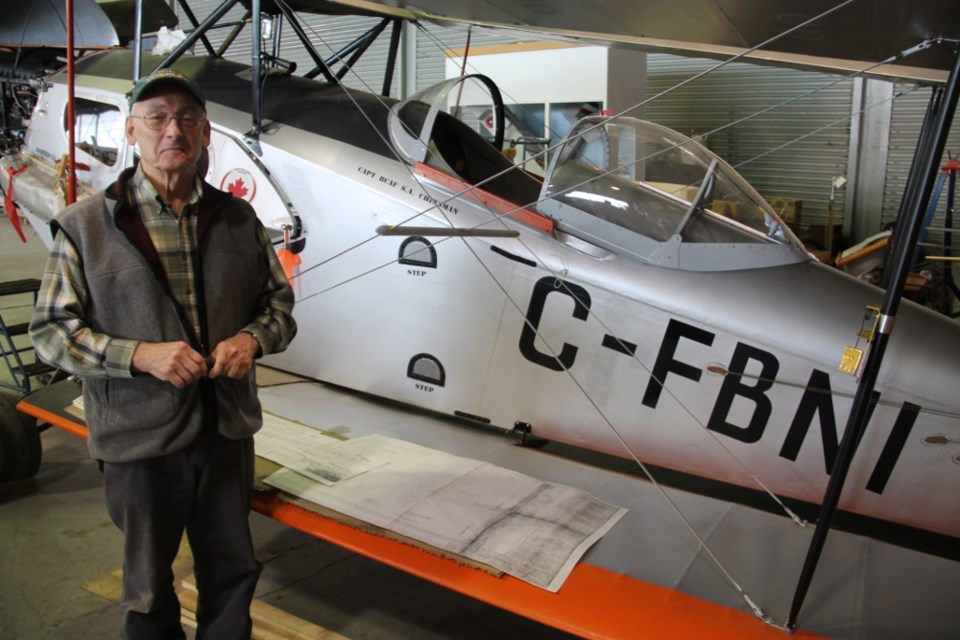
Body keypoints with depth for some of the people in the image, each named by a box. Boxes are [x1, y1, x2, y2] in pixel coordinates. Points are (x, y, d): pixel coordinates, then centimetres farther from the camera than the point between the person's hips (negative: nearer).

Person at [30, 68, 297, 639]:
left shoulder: (238, 219, 4)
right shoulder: (86, 225, -5)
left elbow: (279, 301, 11)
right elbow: (51, 331, -4)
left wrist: (252, 339, -11)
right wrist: (140, 355, -19)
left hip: (228, 429, 3)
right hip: (140, 438, -2)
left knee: (233, 569, 18)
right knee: (150, 584, 16)